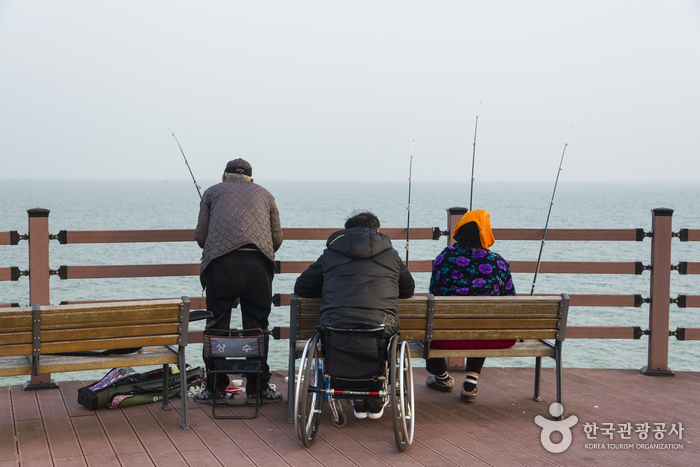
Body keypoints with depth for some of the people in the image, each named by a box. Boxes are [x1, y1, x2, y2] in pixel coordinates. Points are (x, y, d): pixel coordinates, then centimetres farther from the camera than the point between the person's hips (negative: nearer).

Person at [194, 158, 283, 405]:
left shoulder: (213, 191, 24)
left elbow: (200, 236, 17)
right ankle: (257, 389, 12)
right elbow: (277, 239, 25)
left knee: (216, 326, 8)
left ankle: (215, 388, 13)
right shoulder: (264, 194, 29)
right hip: (258, 263, 1)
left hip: (221, 262, -1)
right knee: (257, 326, 8)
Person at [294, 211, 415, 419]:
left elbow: (301, 288, 25)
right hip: (380, 329, 0)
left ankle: (358, 403, 29)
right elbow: (408, 290, 34)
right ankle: (375, 403, 32)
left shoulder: (330, 254, 18)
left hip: (335, 328, 0)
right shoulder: (390, 254, 19)